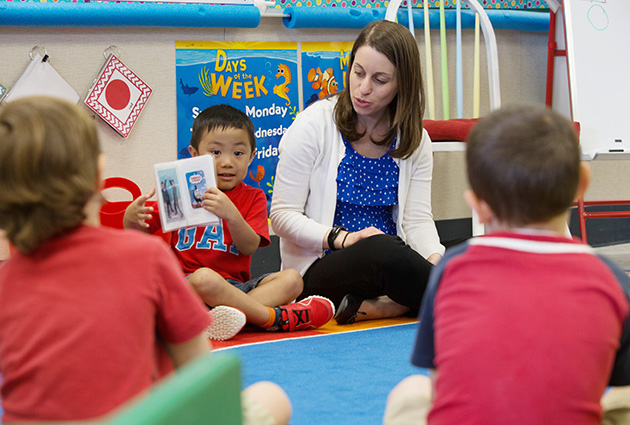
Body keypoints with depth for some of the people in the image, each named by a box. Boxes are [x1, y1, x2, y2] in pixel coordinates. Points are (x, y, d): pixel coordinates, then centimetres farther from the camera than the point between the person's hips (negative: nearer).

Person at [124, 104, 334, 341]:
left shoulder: (253, 198, 11)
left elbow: (249, 247, -5)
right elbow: (137, 232, 8)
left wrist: (231, 214, -25)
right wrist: (133, 216, -17)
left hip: (237, 285, 3)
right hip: (186, 283, -3)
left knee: (291, 279, -18)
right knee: (204, 277, -38)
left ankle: (233, 314, -39)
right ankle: (276, 317, -28)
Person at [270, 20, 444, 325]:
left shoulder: (414, 141, 9)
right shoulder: (314, 124, -4)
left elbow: (418, 219, 3)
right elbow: (282, 215, -6)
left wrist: (435, 260, -20)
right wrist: (342, 238, -22)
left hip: (389, 265, 5)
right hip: (318, 269, -4)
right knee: (383, 249, -38)